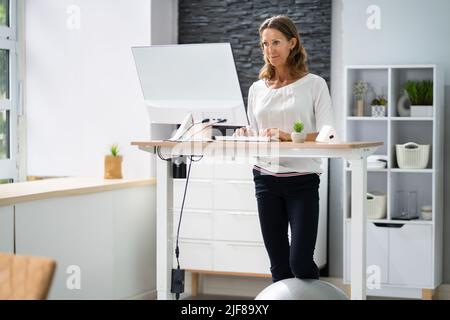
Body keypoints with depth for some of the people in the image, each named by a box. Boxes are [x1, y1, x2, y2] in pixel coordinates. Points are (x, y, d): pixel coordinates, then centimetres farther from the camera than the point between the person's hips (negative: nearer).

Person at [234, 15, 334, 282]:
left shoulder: (315, 84, 0)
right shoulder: (257, 89, 12)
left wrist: (288, 136, -23)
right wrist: (246, 134, -6)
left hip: (302, 180, -4)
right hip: (266, 178, 4)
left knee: (300, 261, -9)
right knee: (278, 264, 7)